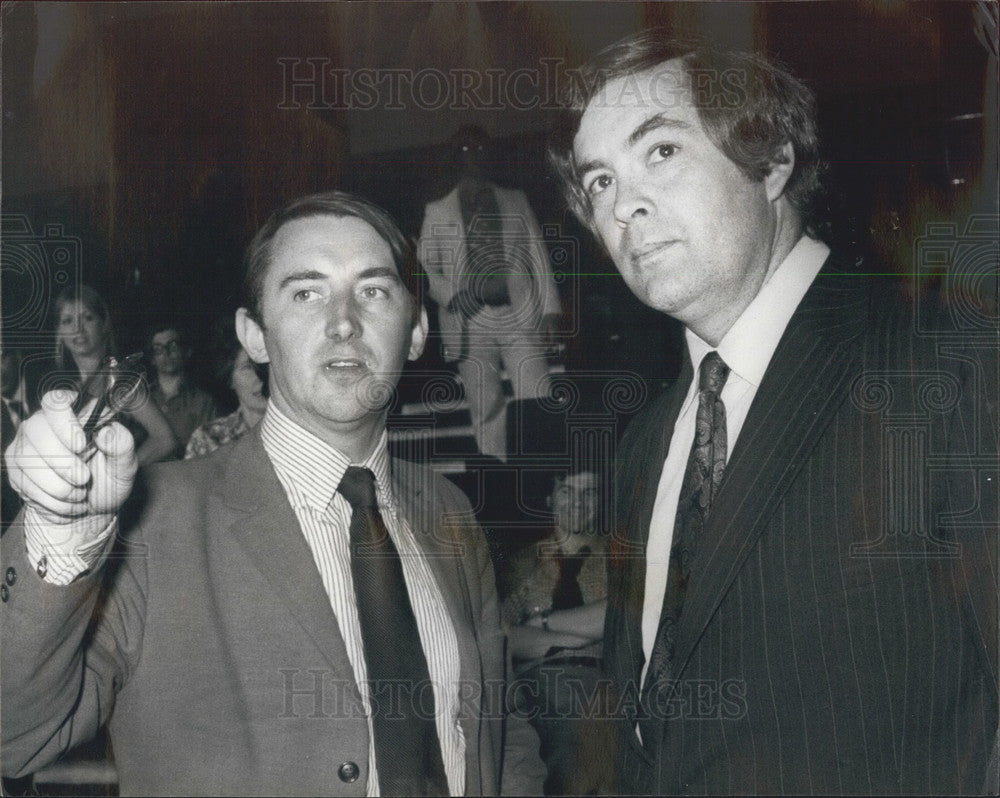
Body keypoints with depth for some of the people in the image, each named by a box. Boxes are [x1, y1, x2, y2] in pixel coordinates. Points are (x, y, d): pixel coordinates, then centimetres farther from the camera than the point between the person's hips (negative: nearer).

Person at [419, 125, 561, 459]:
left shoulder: (516, 201, 17)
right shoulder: (437, 211, 15)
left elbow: (539, 256, 13)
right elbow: (425, 265, 11)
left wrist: (549, 309, 4)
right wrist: (451, 296, -8)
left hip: (520, 317, 0)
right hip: (471, 321, 0)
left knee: (537, 405, -9)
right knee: (486, 410, 0)